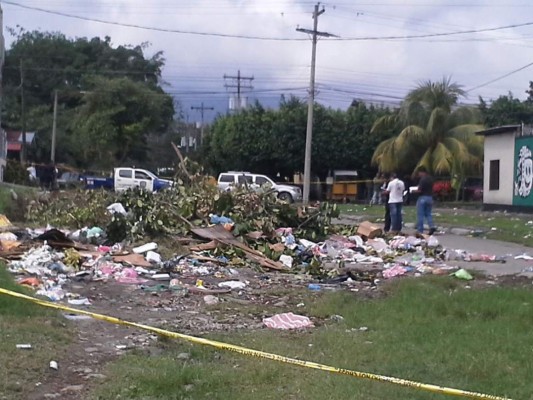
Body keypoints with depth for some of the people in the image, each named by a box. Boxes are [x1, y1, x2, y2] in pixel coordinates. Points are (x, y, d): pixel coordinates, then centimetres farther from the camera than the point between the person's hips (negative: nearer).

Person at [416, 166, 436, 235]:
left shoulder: (423, 179, -17)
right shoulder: (430, 179, 9)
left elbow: (419, 190, -21)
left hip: (423, 197, -8)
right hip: (430, 197, 8)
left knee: (420, 215, 0)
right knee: (428, 213, 15)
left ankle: (420, 230, 2)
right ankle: (432, 226, -4)